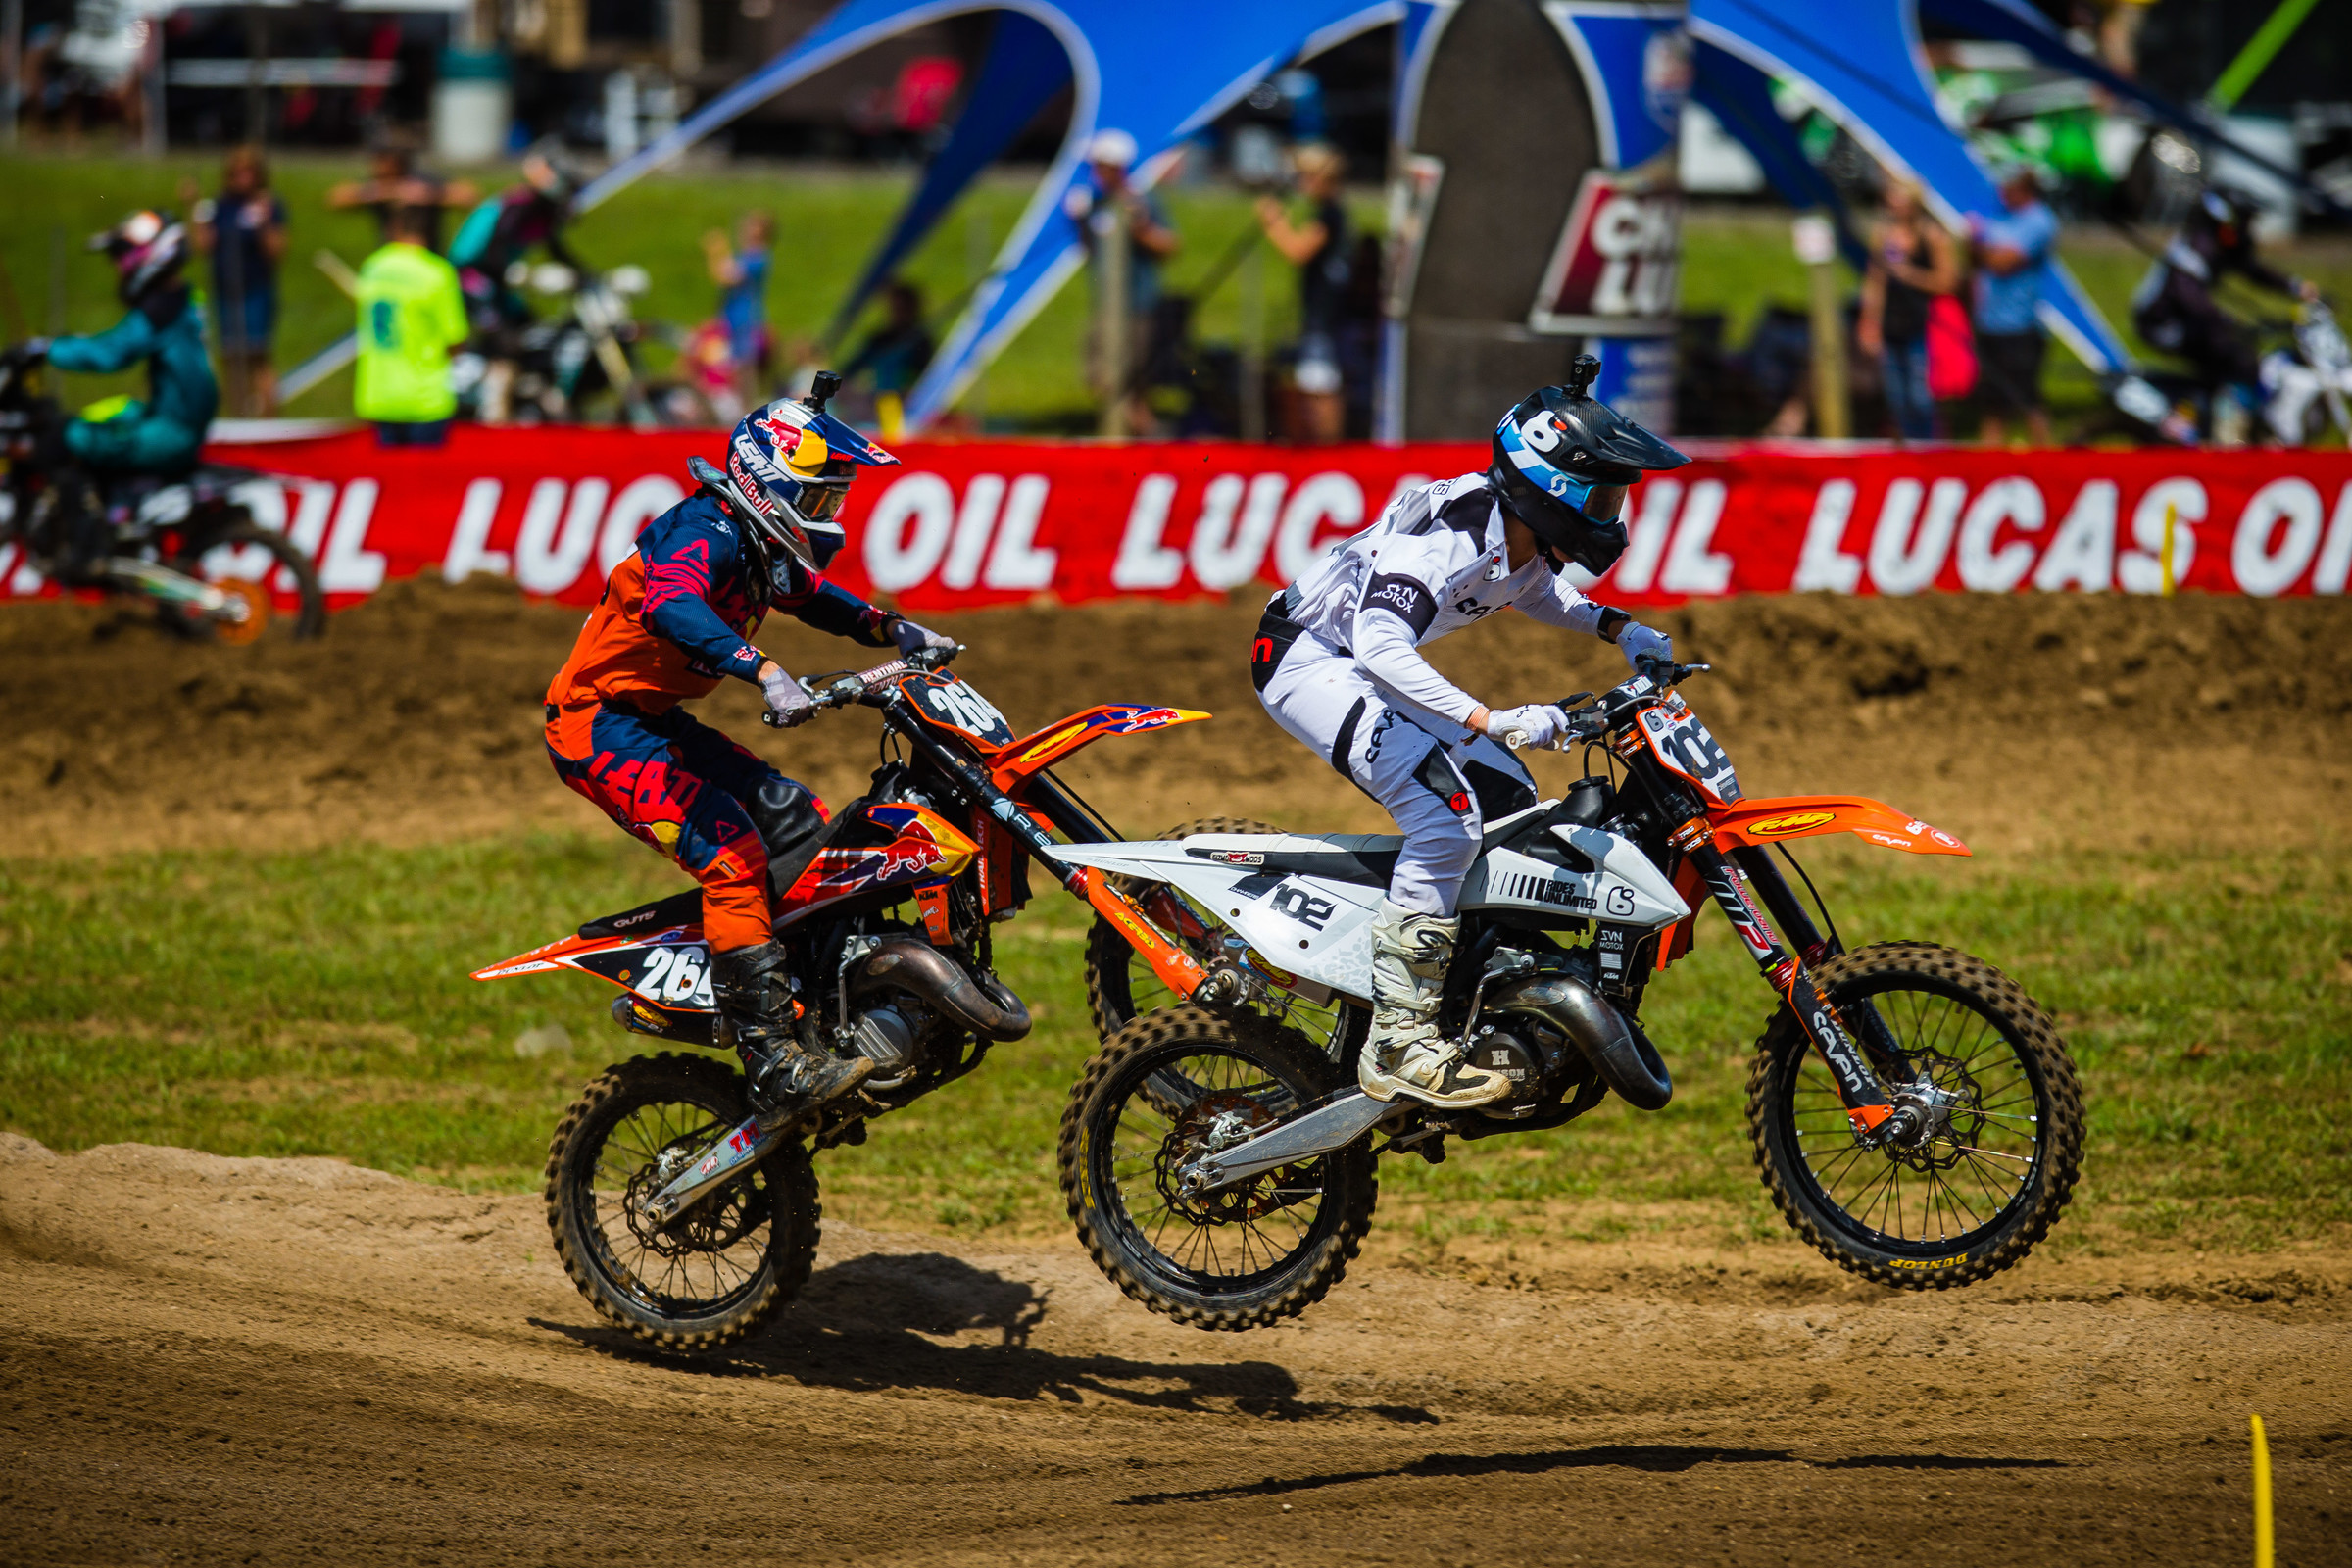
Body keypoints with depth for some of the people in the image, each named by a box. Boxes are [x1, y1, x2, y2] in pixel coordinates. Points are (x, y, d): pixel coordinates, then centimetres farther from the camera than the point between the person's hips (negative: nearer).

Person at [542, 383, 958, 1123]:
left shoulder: (764, 544, 10)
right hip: (600, 723, -11)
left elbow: (814, 597, 31)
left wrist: (893, 630, 16)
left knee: (795, 820, 9)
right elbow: (671, 607, -43)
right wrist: (765, 672, -54)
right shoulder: (705, 532, -22)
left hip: (655, 720, 11)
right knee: (732, 855, -22)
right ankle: (774, 1066, -28)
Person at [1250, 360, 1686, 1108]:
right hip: (1310, 660, -10)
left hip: (1363, 668, 10)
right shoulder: (1451, 535, -30)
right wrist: (1487, 720, -49)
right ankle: (1397, 1046, -27)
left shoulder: (1522, 542, -1)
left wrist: (1617, 627, 8)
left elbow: (1535, 591, 25)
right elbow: (1381, 646, -43)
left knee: (1509, 801, 11)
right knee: (1449, 815, -25)